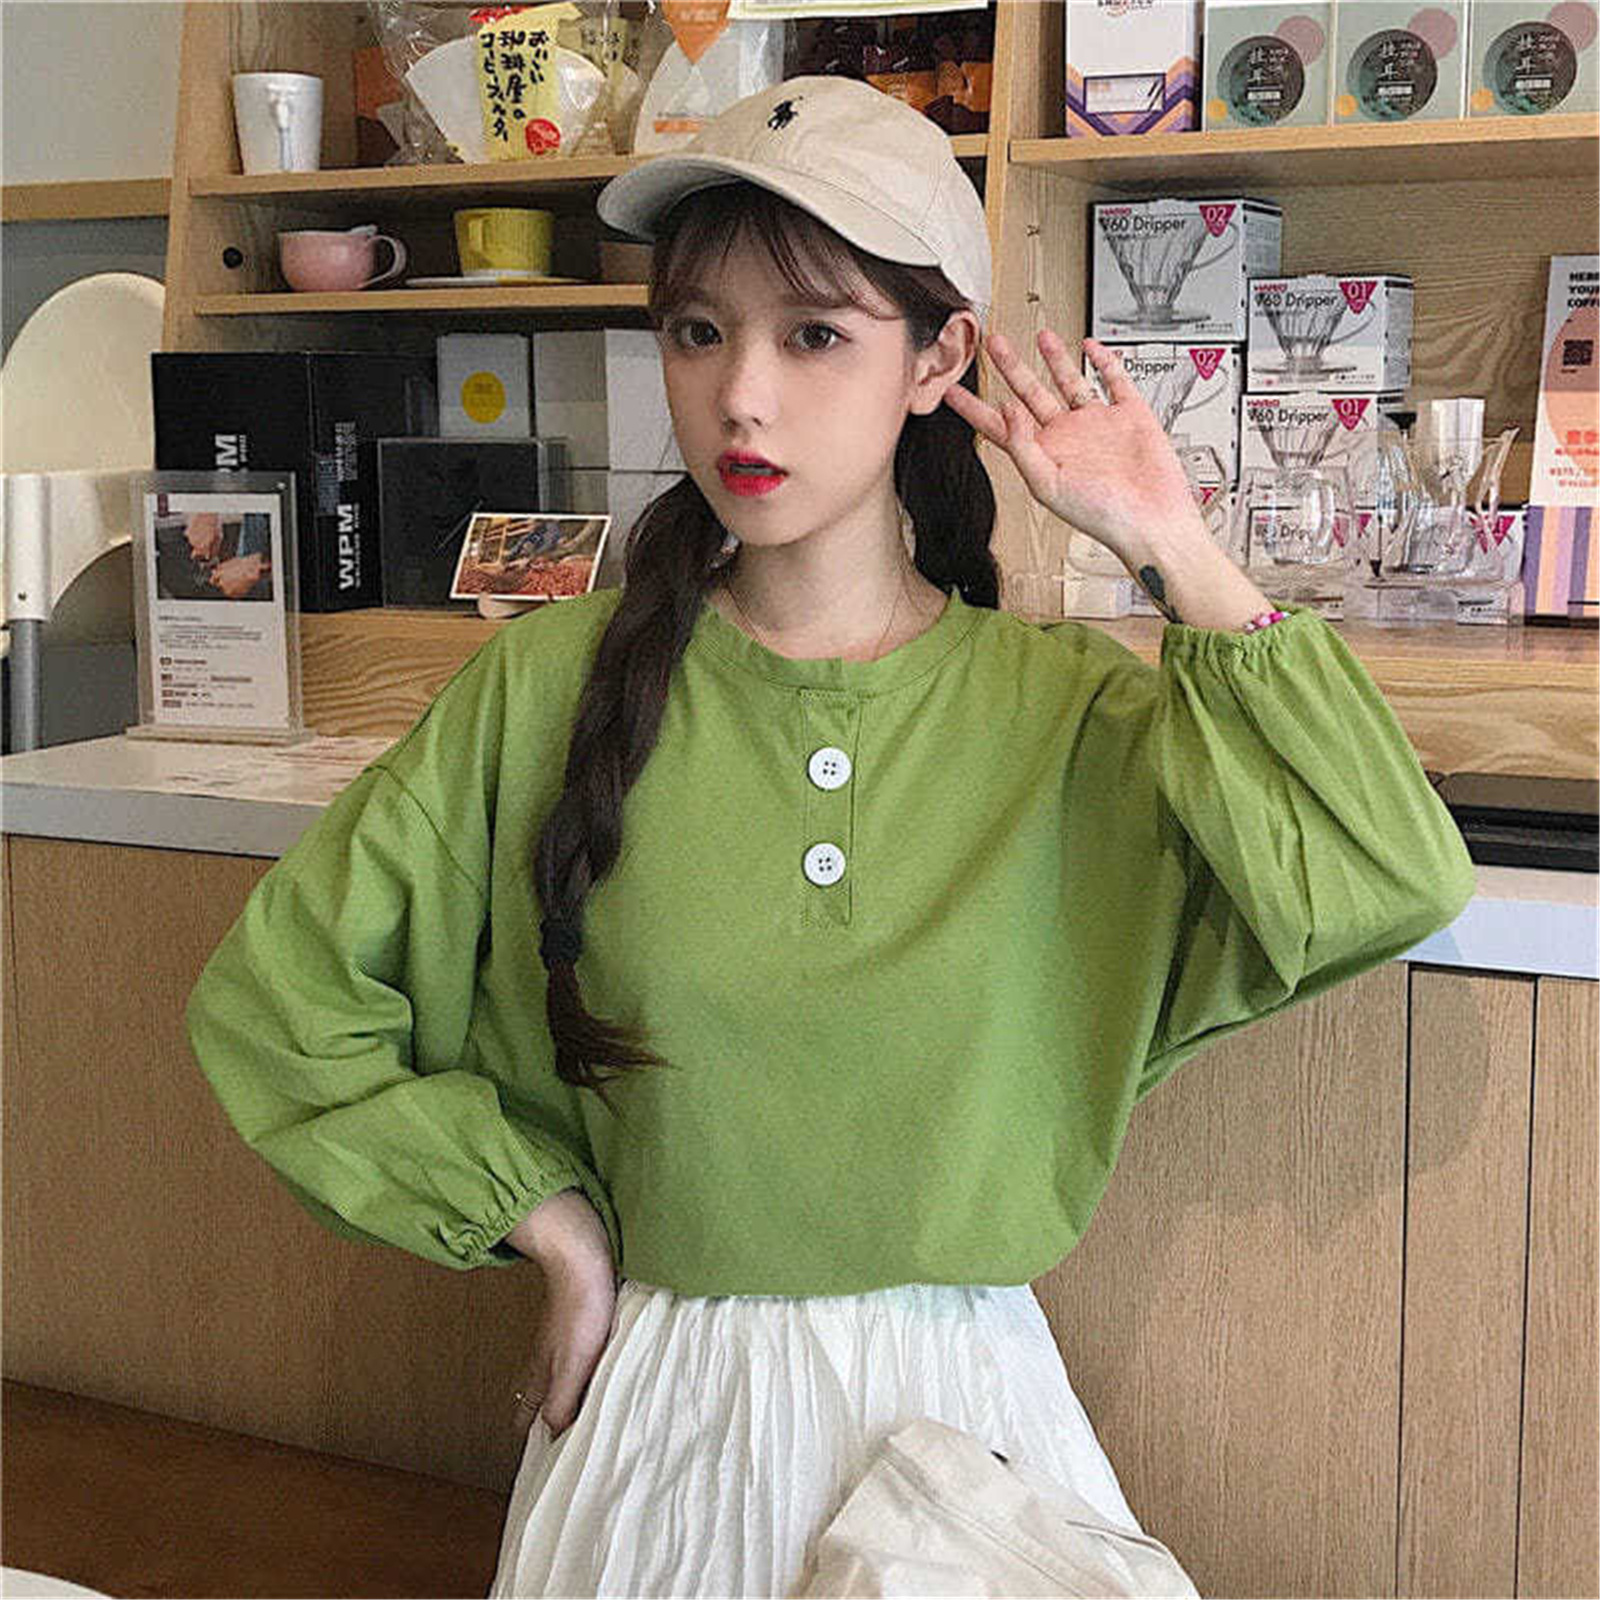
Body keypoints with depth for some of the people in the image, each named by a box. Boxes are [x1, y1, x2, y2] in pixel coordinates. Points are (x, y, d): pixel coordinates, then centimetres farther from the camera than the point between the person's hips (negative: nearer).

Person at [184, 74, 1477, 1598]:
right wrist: (547, 1218, -5)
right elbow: (273, 995, -2)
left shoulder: (1060, 707, -7)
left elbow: (1390, 883, -21)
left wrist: (1173, 552, -16)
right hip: (656, 1423, 1)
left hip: (963, 1405, 0)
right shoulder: (554, 685, -8)